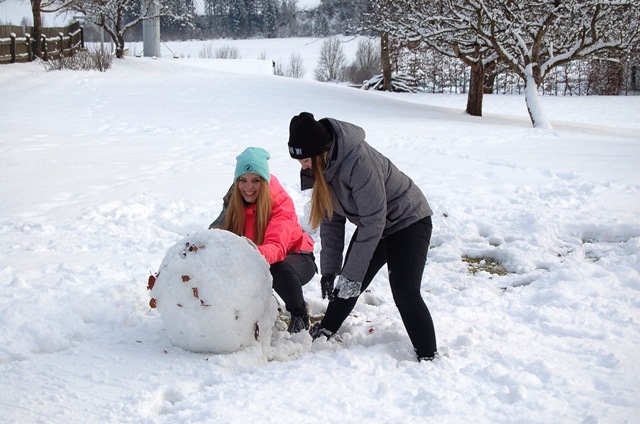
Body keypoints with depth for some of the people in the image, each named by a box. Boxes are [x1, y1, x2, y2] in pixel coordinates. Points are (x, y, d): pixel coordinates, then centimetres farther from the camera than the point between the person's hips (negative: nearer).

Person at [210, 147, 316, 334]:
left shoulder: (281, 202, -27)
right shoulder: (234, 200, -10)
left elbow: (277, 248, -41)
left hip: (296, 257, -5)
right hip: (256, 263, 5)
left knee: (280, 270, -38)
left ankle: (300, 316, -8)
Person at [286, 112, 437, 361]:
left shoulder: (359, 162, -36)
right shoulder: (321, 166, -10)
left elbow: (373, 221, -31)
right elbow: (331, 218, -2)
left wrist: (352, 274, -27)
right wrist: (329, 269, -7)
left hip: (408, 221, -8)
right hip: (373, 223, 8)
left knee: (405, 292, -17)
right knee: (347, 282, 11)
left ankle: (428, 357, -7)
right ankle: (327, 330, 34)